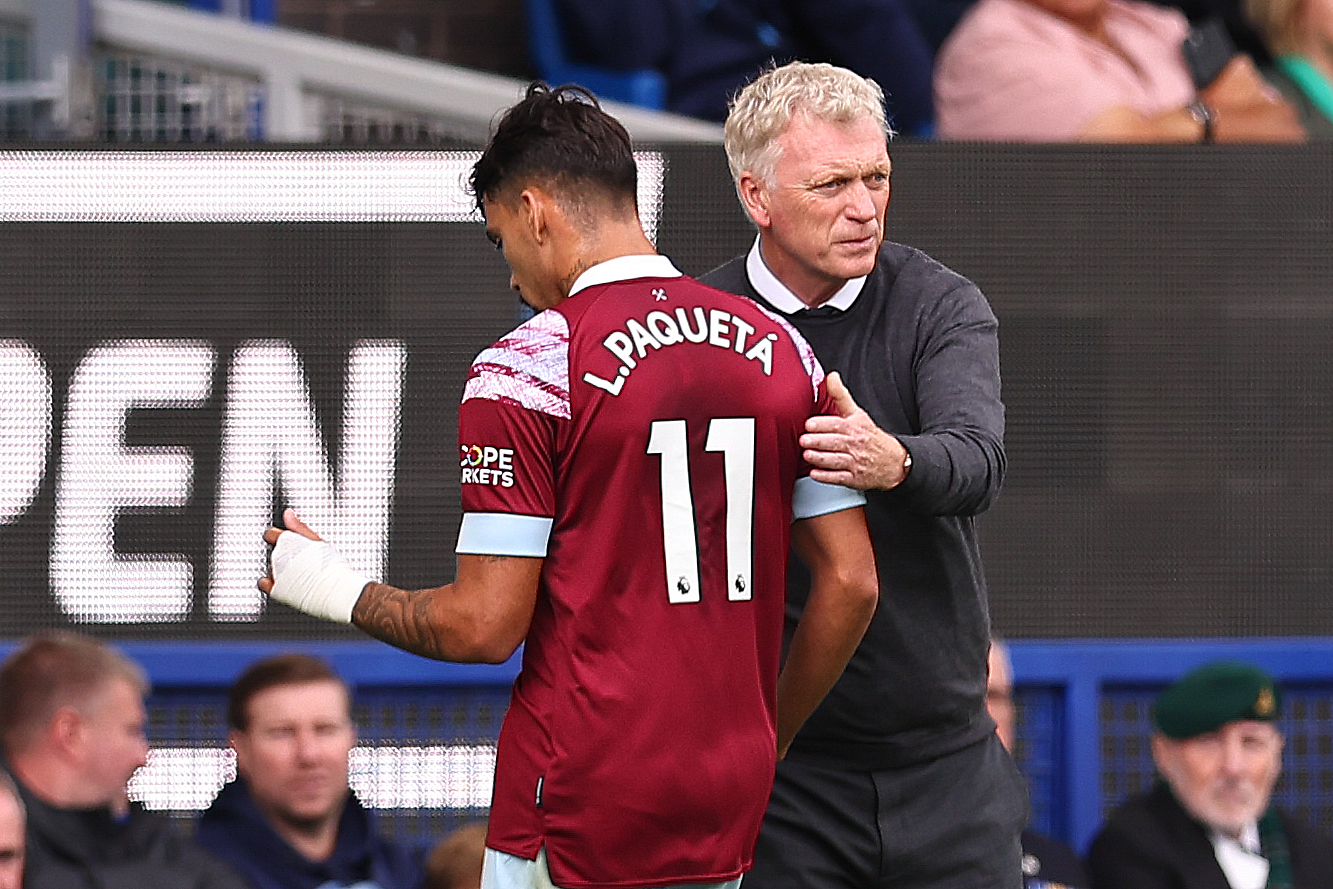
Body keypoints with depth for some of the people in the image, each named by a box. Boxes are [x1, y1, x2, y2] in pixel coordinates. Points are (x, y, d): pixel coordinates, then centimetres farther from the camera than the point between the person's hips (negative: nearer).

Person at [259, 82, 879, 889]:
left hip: (578, 817, -6)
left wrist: (336, 591, 6)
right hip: (726, 820, 6)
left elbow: (485, 626, -11)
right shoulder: (782, 352, 7)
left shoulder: (526, 371, -10)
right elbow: (850, 583, 7)